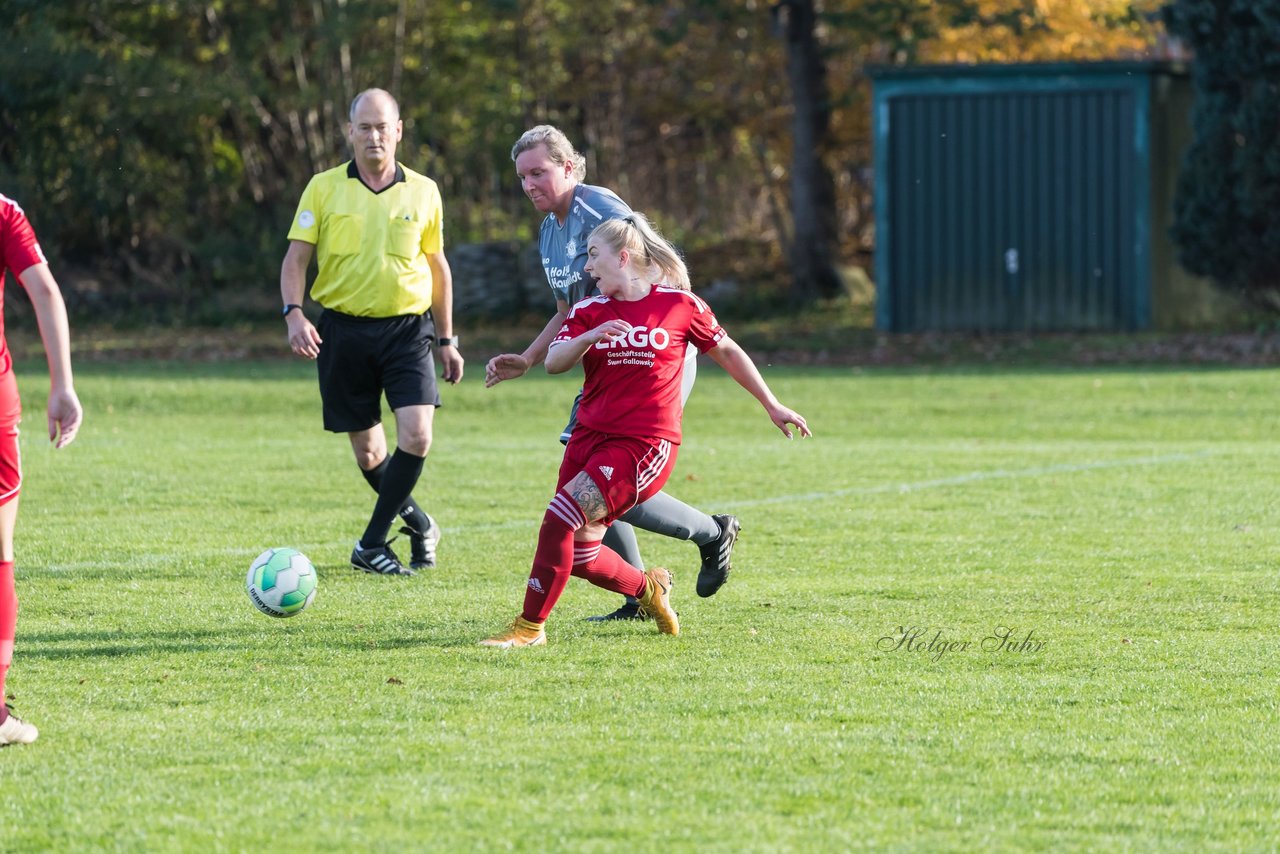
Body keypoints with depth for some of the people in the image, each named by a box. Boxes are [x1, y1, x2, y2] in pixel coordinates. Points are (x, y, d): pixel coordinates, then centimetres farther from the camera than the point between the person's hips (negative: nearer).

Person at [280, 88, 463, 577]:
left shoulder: (423, 192, 5)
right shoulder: (324, 188, 1)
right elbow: (296, 258, 0)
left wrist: (447, 340, 17)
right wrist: (294, 314, -17)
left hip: (407, 329, 0)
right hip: (343, 330, 0)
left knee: (416, 435, -18)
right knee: (367, 452, 5)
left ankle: (372, 544, -8)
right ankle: (417, 523, 31)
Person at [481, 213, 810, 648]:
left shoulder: (680, 305, 0)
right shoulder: (588, 312, 7)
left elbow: (727, 353, 12)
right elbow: (554, 362, -8)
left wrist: (773, 406, 17)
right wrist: (589, 338, -28)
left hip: (645, 444, -5)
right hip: (590, 435, 5)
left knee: (560, 519, -20)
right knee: (579, 552, 4)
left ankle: (530, 626, -10)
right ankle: (648, 588, 33)